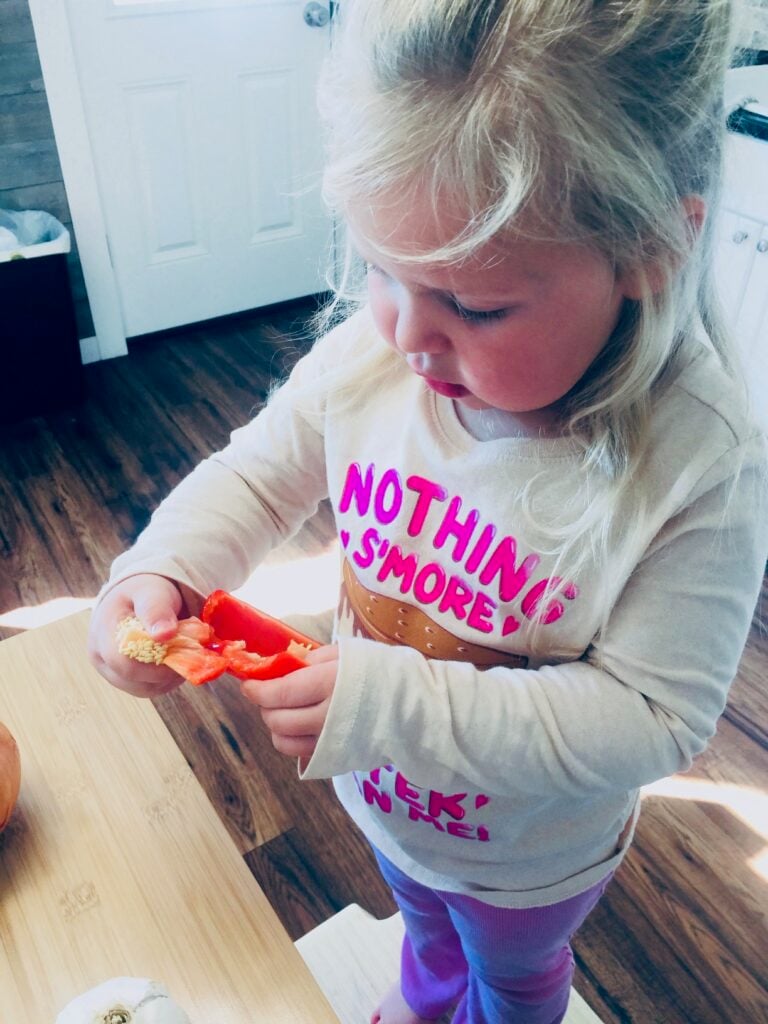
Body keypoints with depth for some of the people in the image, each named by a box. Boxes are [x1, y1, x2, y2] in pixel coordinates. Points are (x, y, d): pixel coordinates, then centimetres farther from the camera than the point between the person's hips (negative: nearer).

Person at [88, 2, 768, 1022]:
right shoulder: (370, 355, -25)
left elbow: (652, 712, -32)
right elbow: (253, 477, -9)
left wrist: (398, 705, -41)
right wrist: (160, 571, -29)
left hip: (531, 853, -3)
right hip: (383, 793, 4)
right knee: (421, 915, 40)